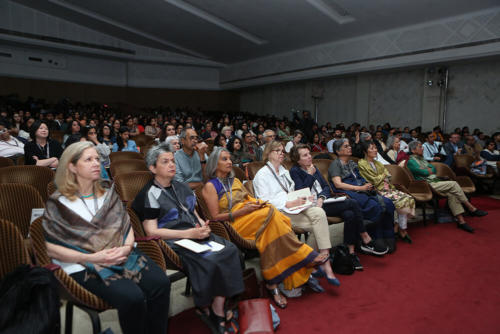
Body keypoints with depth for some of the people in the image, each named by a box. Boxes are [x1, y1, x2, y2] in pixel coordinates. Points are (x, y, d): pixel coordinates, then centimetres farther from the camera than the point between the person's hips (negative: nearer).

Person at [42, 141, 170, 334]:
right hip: (85, 266, -4)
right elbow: (50, 248, -5)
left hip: (122, 256, 4)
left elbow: (127, 225, 11)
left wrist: (127, 247, -10)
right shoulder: (58, 203, 0)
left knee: (161, 283, -22)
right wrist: (91, 257, -15)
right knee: (133, 297, -29)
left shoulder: (108, 191, 13)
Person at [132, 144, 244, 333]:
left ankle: (218, 310, -15)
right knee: (210, 260, -31)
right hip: (174, 242, -6)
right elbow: (152, 232, -9)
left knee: (230, 250, -21)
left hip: (196, 235, 7)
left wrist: (203, 225, 1)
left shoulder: (181, 188, 20)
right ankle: (204, 306, -6)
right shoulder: (149, 195, -2)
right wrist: (189, 233, -15)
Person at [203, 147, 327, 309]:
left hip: (251, 218, 6)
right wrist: (243, 211, -15)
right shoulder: (210, 186, 3)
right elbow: (215, 216, -6)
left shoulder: (235, 181, 26)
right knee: (270, 213, -29)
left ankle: (272, 283, -27)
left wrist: (257, 204, -3)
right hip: (233, 224, -6)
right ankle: (304, 255, -20)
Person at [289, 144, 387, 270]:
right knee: (352, 203, -21)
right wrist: (310, 175, -7)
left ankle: (351, 252, -13)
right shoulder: (295, 171, -1)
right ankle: (367, 241, -9)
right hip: (313, 206, -7)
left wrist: (321, 198, -8)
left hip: (324, 202, 7)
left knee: (350, 214, -23)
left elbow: (326, 187, 13)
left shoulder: (314, 168, 20)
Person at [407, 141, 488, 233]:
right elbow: (424, 173, -16)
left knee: (451, 193, -17)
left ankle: (461, 221, -18)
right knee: (453, 184, -18)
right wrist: (427, 170, 4)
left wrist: (428, 170, -3)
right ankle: (472, 209, -8)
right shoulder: (411, 161, -6)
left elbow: (434, 169, 16)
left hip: (435, 181, 8)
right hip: (428, 185, -8)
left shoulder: (422, 159, 23)